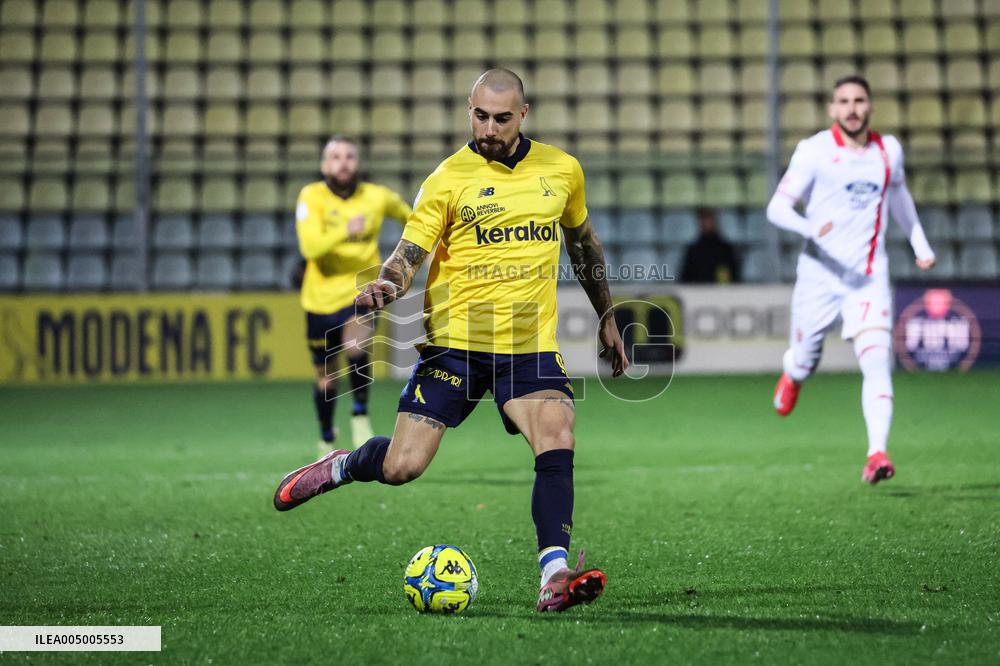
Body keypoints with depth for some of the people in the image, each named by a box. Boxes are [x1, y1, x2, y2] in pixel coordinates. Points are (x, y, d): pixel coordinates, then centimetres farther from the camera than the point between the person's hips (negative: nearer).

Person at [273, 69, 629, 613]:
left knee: (557, 443, -24)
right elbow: (409, 252, -5)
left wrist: (606, 317, 28)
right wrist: (387, 285, -27)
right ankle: (340, 467, 27)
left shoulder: (562, 170, 9)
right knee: (402, 467, -6)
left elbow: (583, 242, 25)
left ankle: (554, 578, -26)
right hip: (455, 341, -2)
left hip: (531, 345, 2)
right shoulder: (448, 179, -2)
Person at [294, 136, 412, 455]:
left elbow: (407, 214, 18)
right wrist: (345, 231, -39)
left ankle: (360, 415, -10)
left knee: (355, 346, -33)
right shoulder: (311, 196, -11)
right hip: (321, 298, 1)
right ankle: (327, 440, 39)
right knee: (326, 379, 12)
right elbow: (310, 246, -25)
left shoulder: (378, 197, -5)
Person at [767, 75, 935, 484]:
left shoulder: (889, 150, 7)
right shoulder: (815, 151, -6)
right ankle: (792, 375, 51)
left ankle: (877, 455, -25)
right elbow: (777, 208, -10)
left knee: (876, 361, -18)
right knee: (804, 364, 12)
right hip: (819, 273, -1)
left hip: (869, 276, 1)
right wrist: (811, 227, -30)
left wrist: (919, 244, 27)